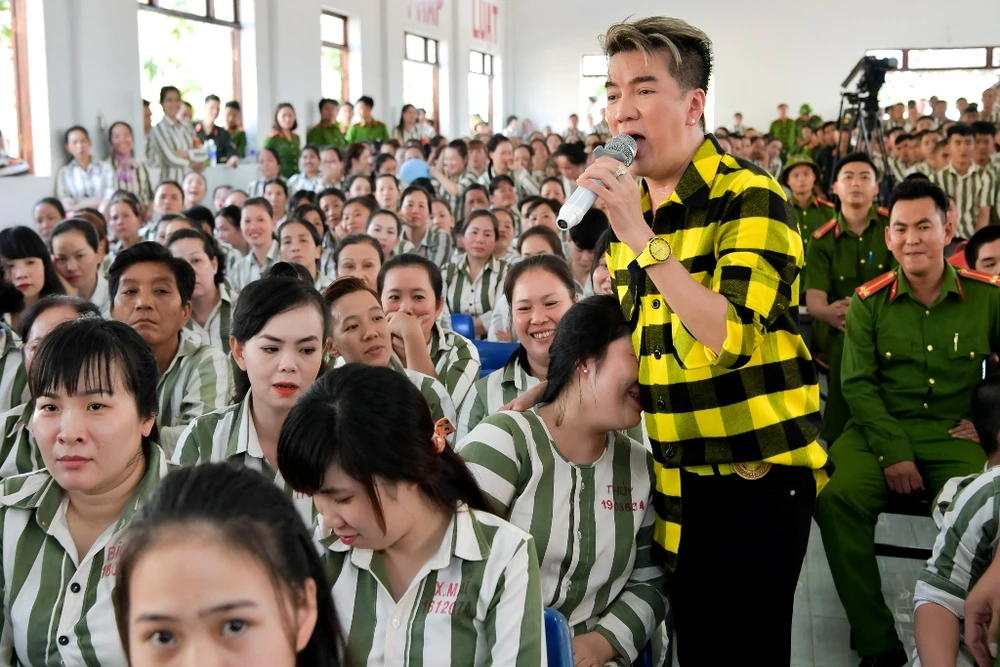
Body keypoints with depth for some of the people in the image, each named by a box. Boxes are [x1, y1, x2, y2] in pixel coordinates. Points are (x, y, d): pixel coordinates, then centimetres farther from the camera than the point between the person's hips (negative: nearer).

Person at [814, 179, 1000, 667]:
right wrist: (894, 452, -12)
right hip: (879, 431, 0)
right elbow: (857, 383, -2)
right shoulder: (869, 301, 3)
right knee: (834, 496, -29)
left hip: (953, 436, 0)